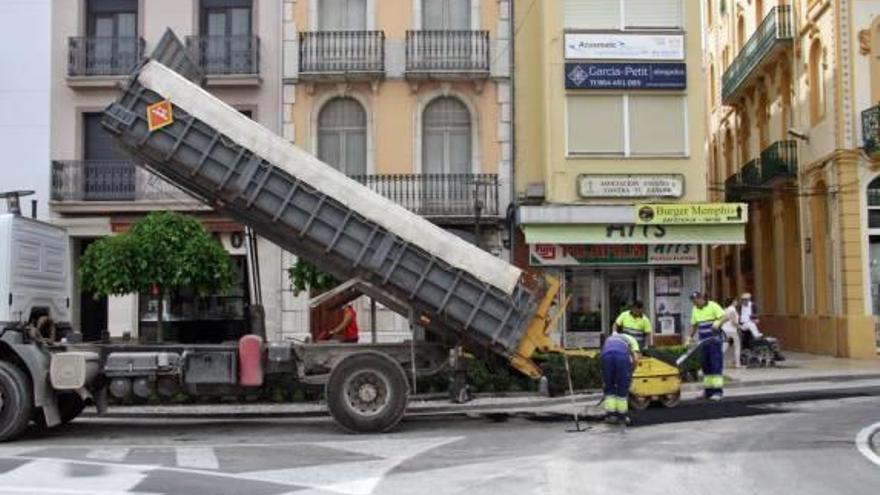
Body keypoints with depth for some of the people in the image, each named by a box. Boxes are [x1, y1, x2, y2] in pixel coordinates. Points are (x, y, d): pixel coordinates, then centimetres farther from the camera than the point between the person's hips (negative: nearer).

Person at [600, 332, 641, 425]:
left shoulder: (609, 339, 46)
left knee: (609, 388, 19)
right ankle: (622, 415, 20)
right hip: (622, 355, -2)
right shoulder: (631, 339, 36)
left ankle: (610, 414, 14)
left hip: (607, 355, 2)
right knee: (623, 388, 14)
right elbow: (636, 359, 17)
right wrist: (630, 374, 28)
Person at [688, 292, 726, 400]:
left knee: (716, 364, -9)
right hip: (703, 342, 6)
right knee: (705, 365, 7)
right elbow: (694, 325, 20)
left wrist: (718, 322, -35)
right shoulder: (695, 310, 11)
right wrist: (690, 337, 15)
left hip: (714, 340, -6)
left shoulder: (713, 306, -7)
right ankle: (708, 390, 13)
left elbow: (724, 317, -17)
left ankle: (718, 391, -10)